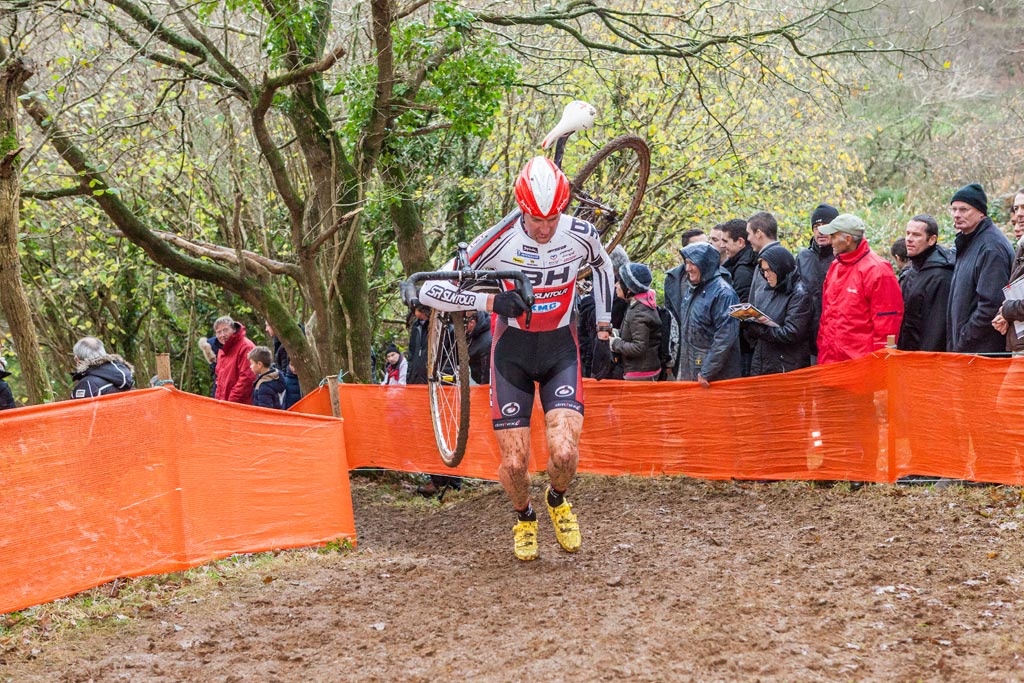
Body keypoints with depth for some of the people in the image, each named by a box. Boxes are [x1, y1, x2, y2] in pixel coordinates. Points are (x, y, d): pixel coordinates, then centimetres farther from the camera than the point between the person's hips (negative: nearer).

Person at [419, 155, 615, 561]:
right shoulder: (499, 241, -22)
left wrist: (602, 333, 9)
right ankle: (524, 519, 30)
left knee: (564, 453, -18)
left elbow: (603, 268, 12)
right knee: (514, 463, -5)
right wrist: (490, 302, -35)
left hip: (561, 349, 1)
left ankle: (557, 500, 18)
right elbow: (430, 290, -21)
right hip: (512, 350, -1)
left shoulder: (582, 236, -14)